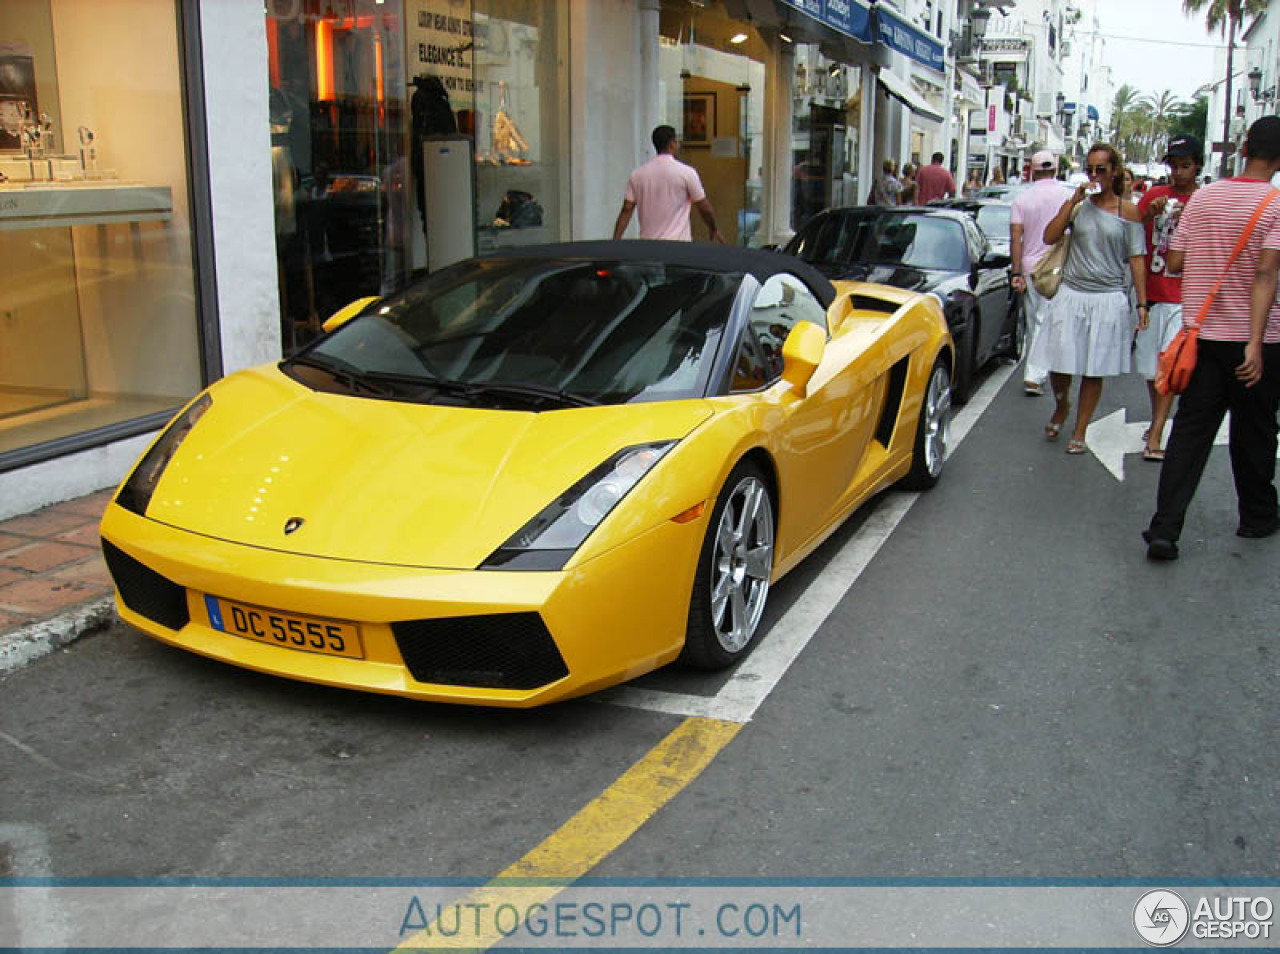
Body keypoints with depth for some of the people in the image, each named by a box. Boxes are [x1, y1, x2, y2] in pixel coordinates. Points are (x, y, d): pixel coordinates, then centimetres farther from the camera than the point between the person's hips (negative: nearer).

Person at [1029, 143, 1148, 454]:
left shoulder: (1128, 211, 2)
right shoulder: (1076, 204, 6)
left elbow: (1136, 259, 1)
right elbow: (1049, 237, -7)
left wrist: (1142, 303, -3)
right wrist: (1073, 202, -13)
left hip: (1108, 299, -1)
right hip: (1071, 294, 1)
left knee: (1094, 371, 4)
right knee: (1059, 363, 1)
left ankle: (1079, 432, 17)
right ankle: (1061, 406, 33)